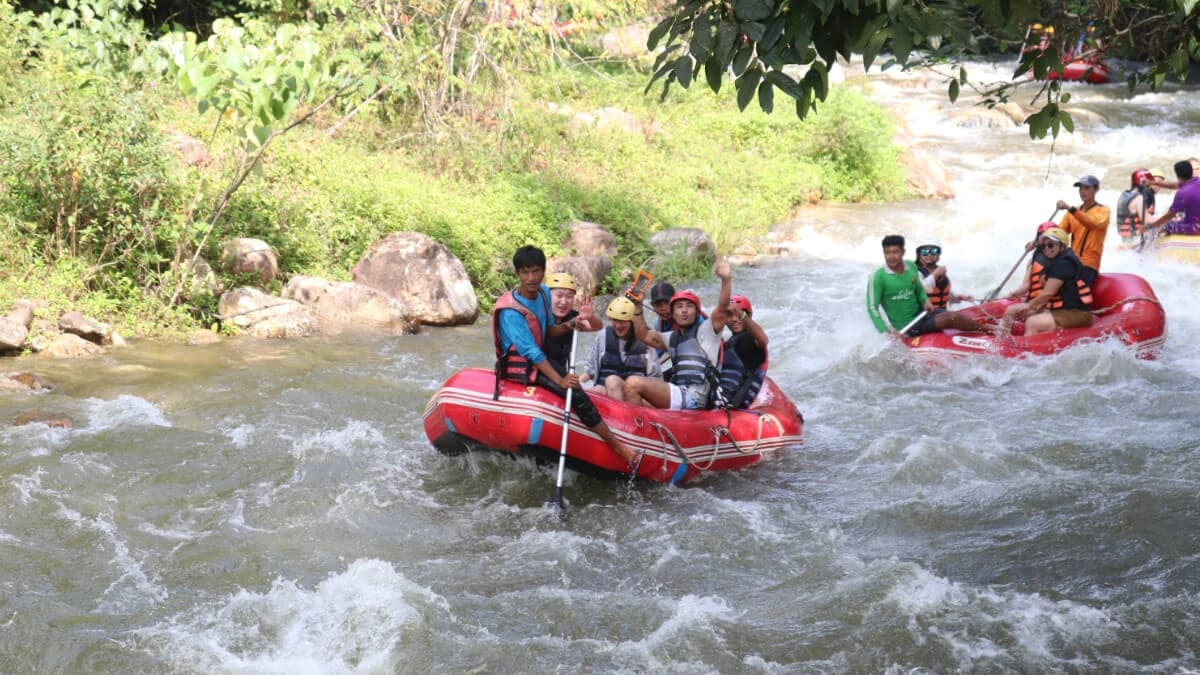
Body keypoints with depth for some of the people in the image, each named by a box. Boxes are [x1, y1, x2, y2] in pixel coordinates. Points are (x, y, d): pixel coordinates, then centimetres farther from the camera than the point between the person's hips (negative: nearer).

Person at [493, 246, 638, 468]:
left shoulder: (544, 293, 2)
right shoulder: (510, 311, -23)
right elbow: (530, 352, -26)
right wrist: (560, 381, -32)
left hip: (537, 360, 10)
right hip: (518, 367, -10)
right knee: (577, 397, -20)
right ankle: (618, 447, -16)